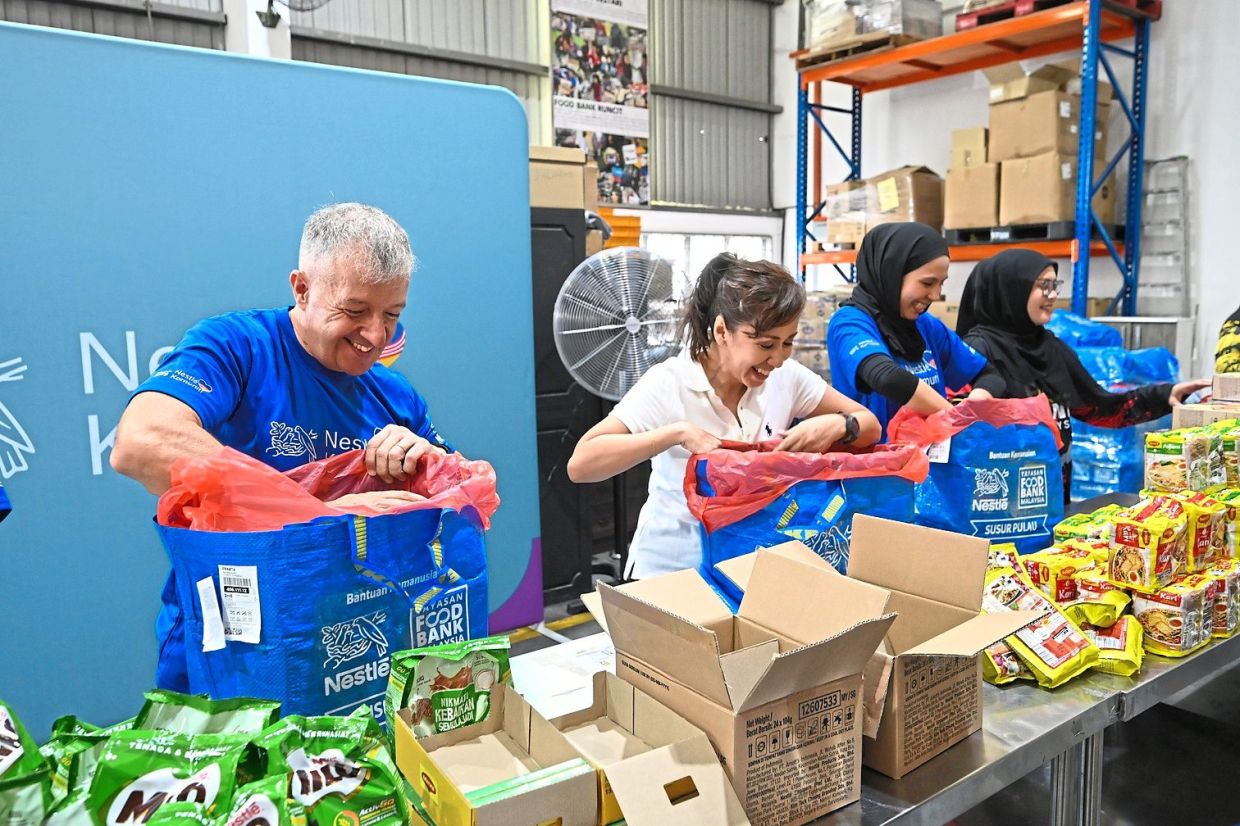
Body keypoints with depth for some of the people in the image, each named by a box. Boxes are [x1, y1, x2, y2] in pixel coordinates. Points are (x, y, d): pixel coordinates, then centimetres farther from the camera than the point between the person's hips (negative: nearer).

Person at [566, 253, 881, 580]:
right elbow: (580, 465, -25)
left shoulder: (787, 377, -6)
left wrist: (837, 426, -17)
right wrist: (677, 432, -32)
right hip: (671, 569, -5)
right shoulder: (669, 384, -18)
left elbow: (870, 426, 5)